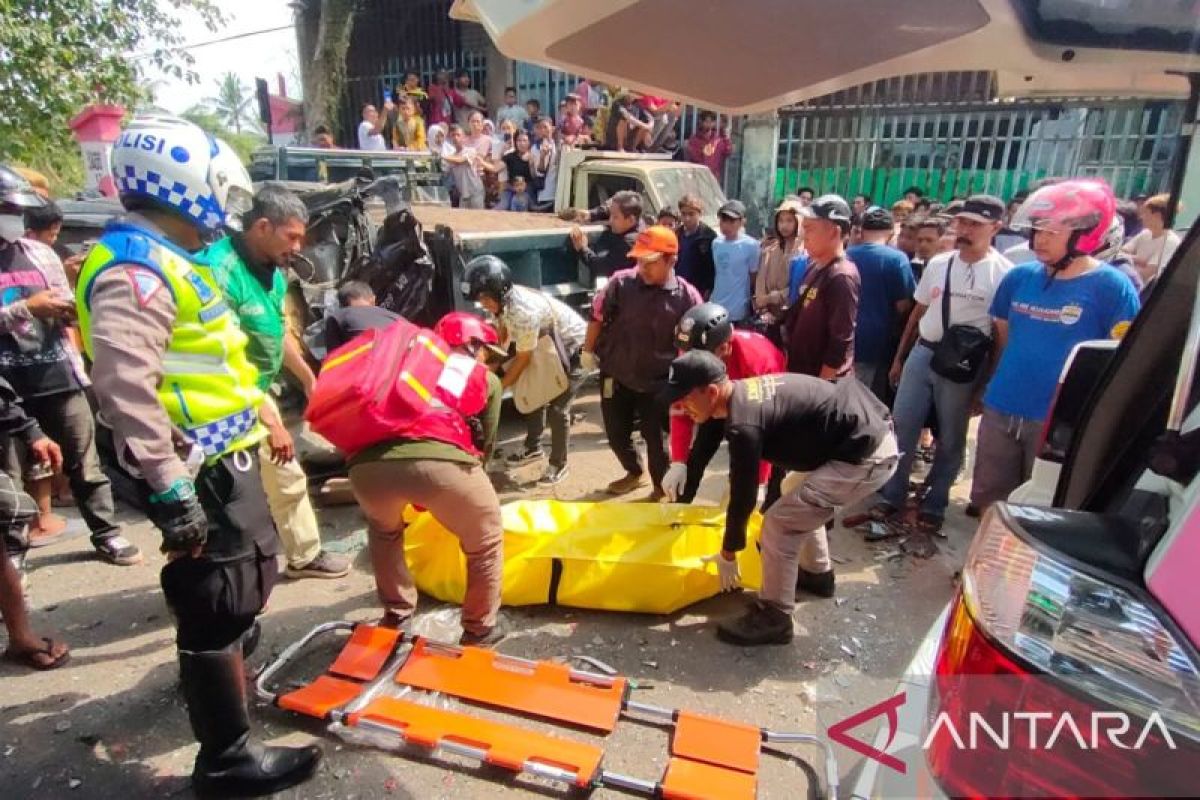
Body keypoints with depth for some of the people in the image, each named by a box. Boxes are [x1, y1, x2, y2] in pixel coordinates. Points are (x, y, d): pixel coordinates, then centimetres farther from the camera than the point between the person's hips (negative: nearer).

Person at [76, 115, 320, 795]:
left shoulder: (163, 259, 15)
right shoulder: (135, 267, -19)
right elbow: (123, 383, -30)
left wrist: (259, 424, 26)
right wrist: (170, 487, -30)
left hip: (225, 459, 10)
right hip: (201, 473, -10)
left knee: (249, 580, 26)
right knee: (219, 604, 1)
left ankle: (223, 675, 52)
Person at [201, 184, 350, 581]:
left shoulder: (272, 268, 3)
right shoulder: (222, 270, -27)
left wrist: (308, 378, 24)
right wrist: (269, 422, -29)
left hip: (257, 395, 10)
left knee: (288, 480, 21)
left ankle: (304, 555, 39)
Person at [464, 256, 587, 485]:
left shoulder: (525, 311, -36)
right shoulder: (505, 299, -12)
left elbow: (523, 359, -26)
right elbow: (503, 333, 2)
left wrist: (499, 387, -17)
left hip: (574, 346, -9)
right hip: (549, 344, 9)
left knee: (557, 408, -9)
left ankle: (558, 465, 7)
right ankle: (533, 447, 34)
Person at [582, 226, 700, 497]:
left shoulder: (687, 297, -13)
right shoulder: (621, 282, -11)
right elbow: (598, 317, 3)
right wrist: (588, 351, 7)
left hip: (657, 382, -2)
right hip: (616, 376, 3)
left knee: (655, 438, 7)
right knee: (616, 434, 15)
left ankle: (662, 489, 31)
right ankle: (634, 473, 44)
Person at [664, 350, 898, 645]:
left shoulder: (743, 425, -21)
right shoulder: (747, 389, 7)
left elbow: (743, 495, -12)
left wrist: (728, 553, 2)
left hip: (867, 457, -10)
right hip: (872, 431, 10)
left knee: (780, 523, -6)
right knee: (802, 501, 28)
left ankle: (773, 618, 9)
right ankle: (817, 574, 45)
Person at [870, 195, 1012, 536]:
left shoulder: (1003, 273, -7)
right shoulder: (937, 263, 6)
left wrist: (990, 382, -9)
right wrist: (898, 358, 15)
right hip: (922, 354, 4)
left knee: (950, 437, 9)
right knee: (902, 426, 5)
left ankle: (934, 503, 25)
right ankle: (892, 495, 20)